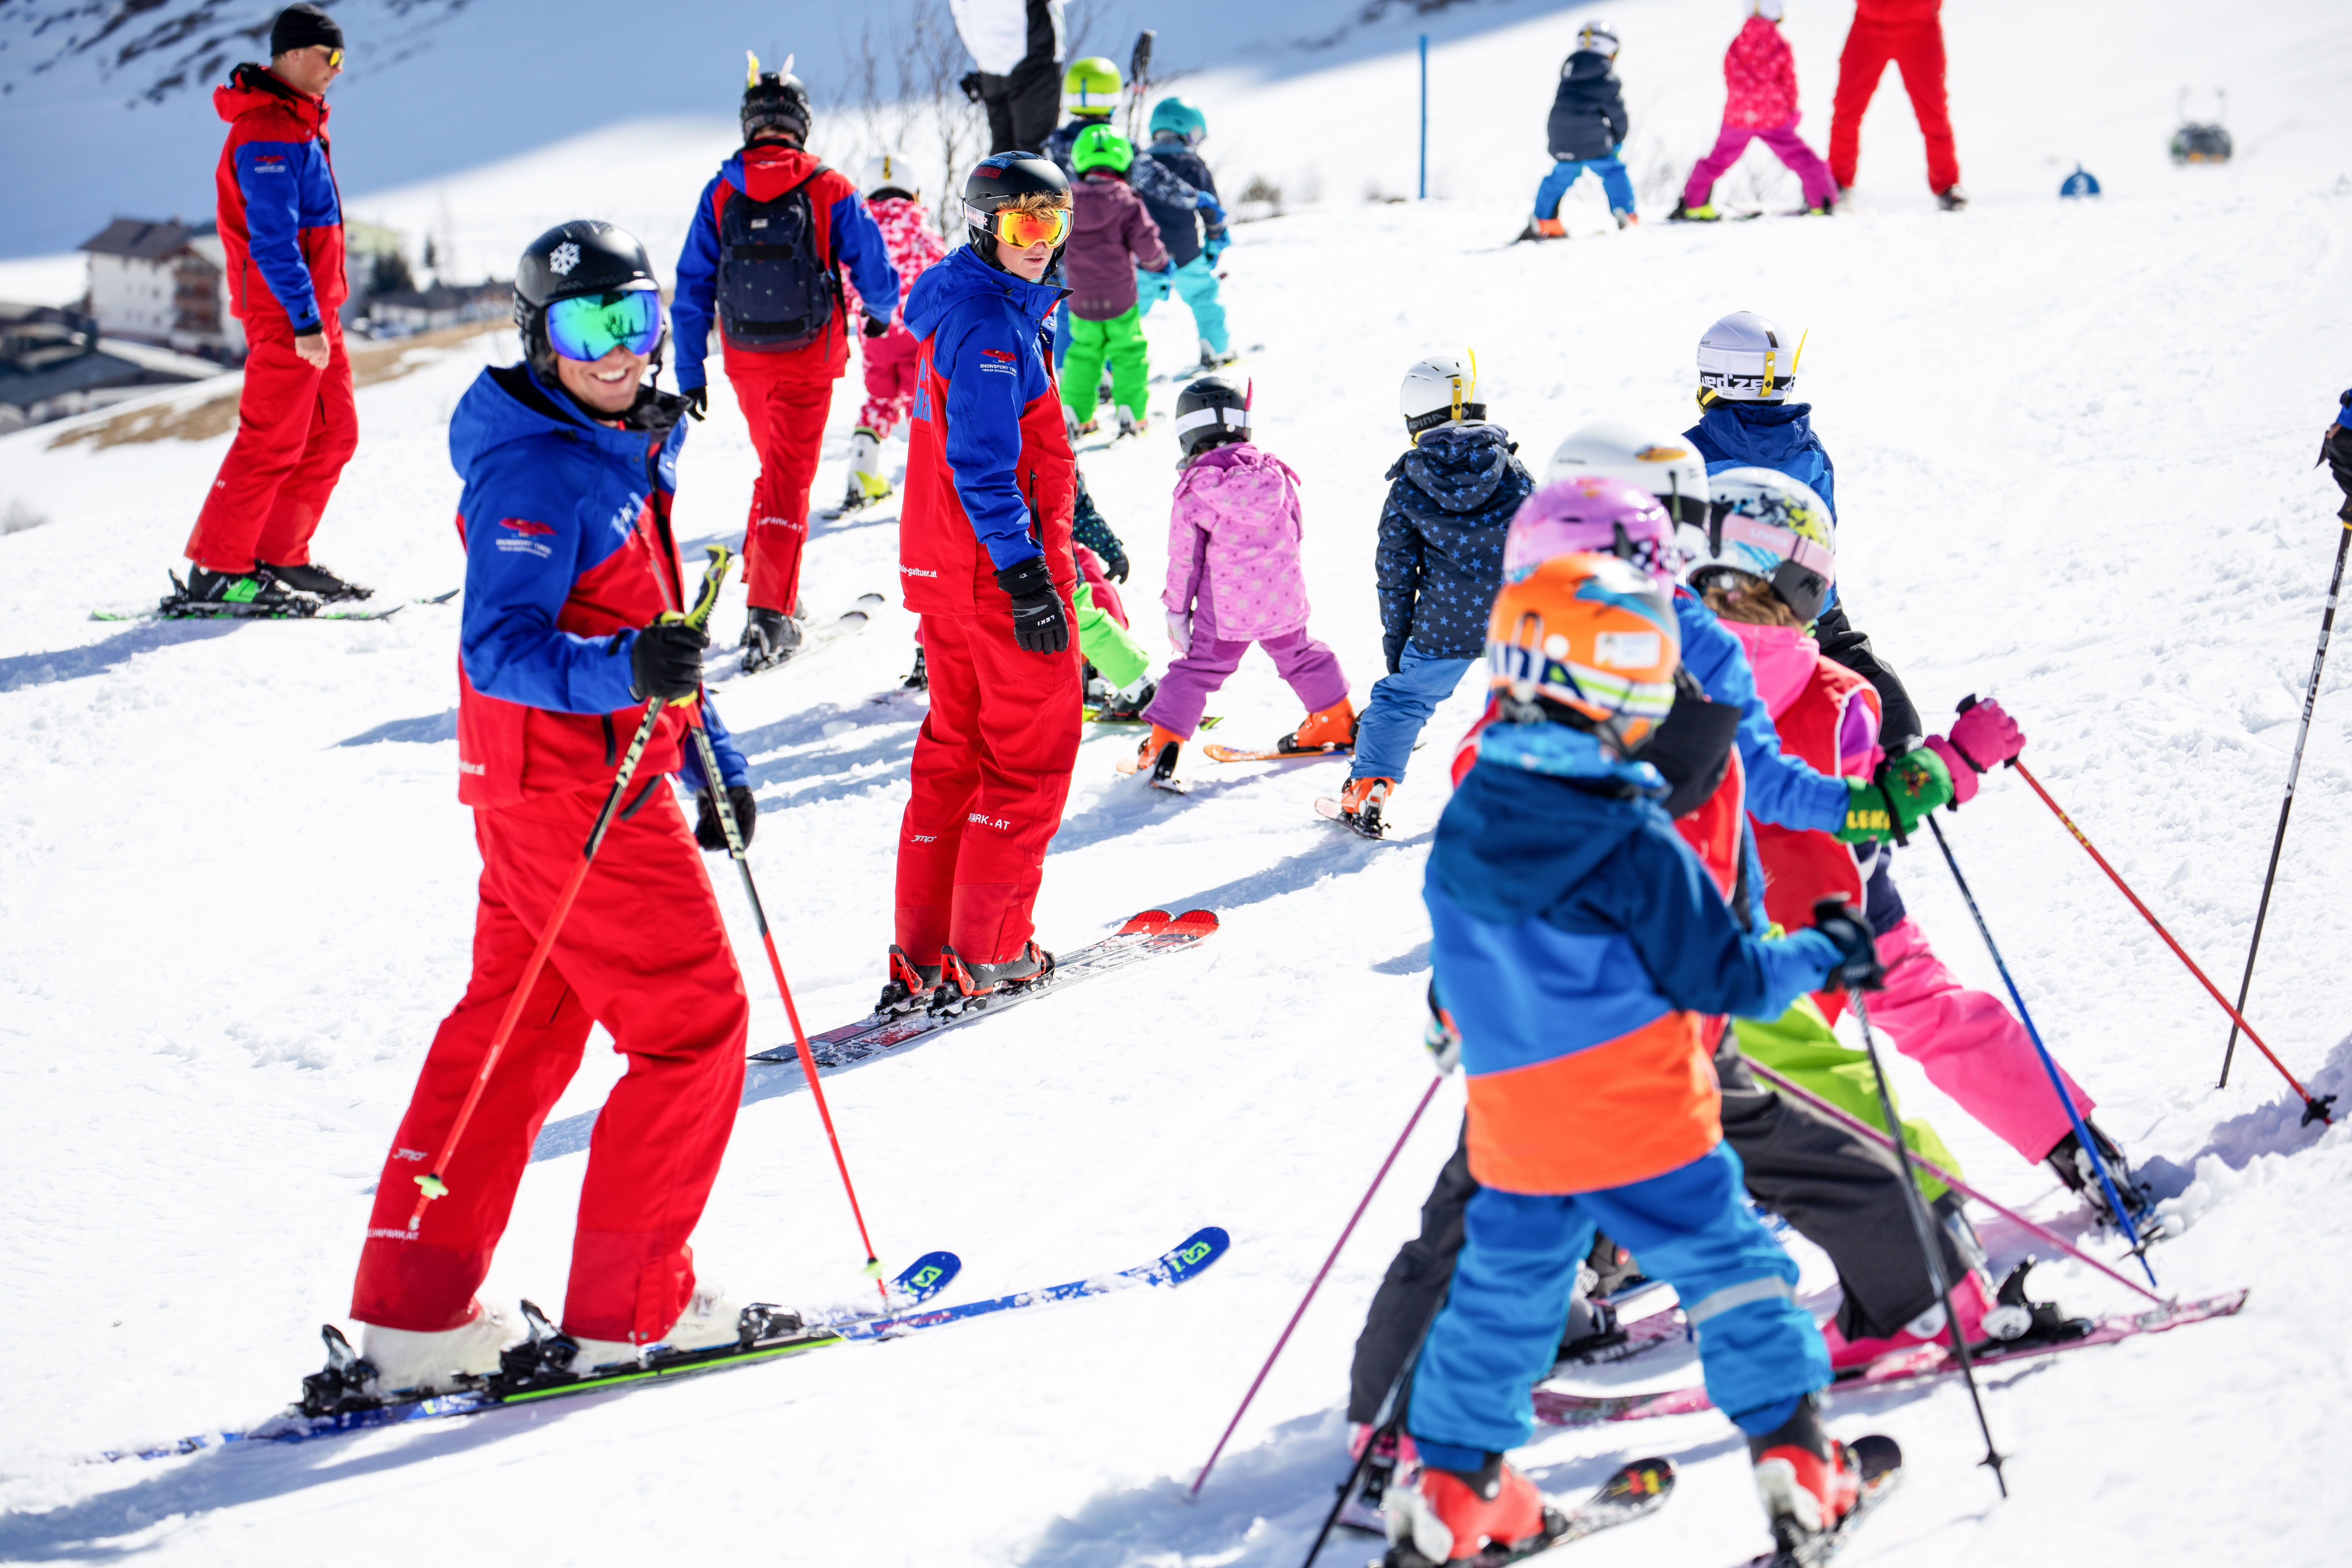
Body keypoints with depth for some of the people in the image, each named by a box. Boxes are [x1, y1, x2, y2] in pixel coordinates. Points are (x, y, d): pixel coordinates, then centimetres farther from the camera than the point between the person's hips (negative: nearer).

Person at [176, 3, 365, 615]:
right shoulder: (266, 133, -17)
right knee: (273, 443, -9)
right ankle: (216, 575, -4)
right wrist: (305, 319, -25)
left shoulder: (298, 122, 16)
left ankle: (281, 558, 18)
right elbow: (272, 239, -23)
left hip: (316, 311, 10)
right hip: (285, 313, -10)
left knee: (333, 435, 11)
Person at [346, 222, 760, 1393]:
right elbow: (499, 648, -26)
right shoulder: (536, 474, -17)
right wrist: (623, 671, -41)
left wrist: (715, 760, 24)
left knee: (514, 1033, 11)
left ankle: (414, 1309, 15)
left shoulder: (628, 452, 14)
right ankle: (631, 1306, 4)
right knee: (694, 1023, -3)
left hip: (604, 782, 10)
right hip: (572, 793, -10)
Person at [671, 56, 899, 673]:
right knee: (789, 479, -1)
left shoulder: (718, 196, -2)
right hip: (808, 360, -3)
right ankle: (769, 612, -11)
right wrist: (878, 315, 19)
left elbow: (692, 292, -1)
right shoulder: (829, 191, -10)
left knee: (778, 467, 22)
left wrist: (690, 374, 5)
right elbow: (874, 271, -3)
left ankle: (776, 595, 27)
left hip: (745, 361, 3)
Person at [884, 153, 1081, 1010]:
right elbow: (984, 464, -23)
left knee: (955, 747, 13)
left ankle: (923, 953, 15)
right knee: (1031, 754, 0)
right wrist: (1024, 573, -26)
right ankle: (989, 951, 3)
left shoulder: (961, 310, 16)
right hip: (1000, 571, -10)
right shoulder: (990, 324, -17)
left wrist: (1073, 530, 31)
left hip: (944, 569, 10)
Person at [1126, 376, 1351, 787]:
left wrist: (1176, 608, 1)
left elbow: (1185, 556, -9)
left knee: (1197, 669, 4)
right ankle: (1337, 722, 38)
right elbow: (1294, 533, 12)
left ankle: (1163, 745, -3)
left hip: (1225, 607, -4)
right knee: (1299, 655, 25)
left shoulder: (1195, 489, -11)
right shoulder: (1276, 473, 2)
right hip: (1285, 599, 4)